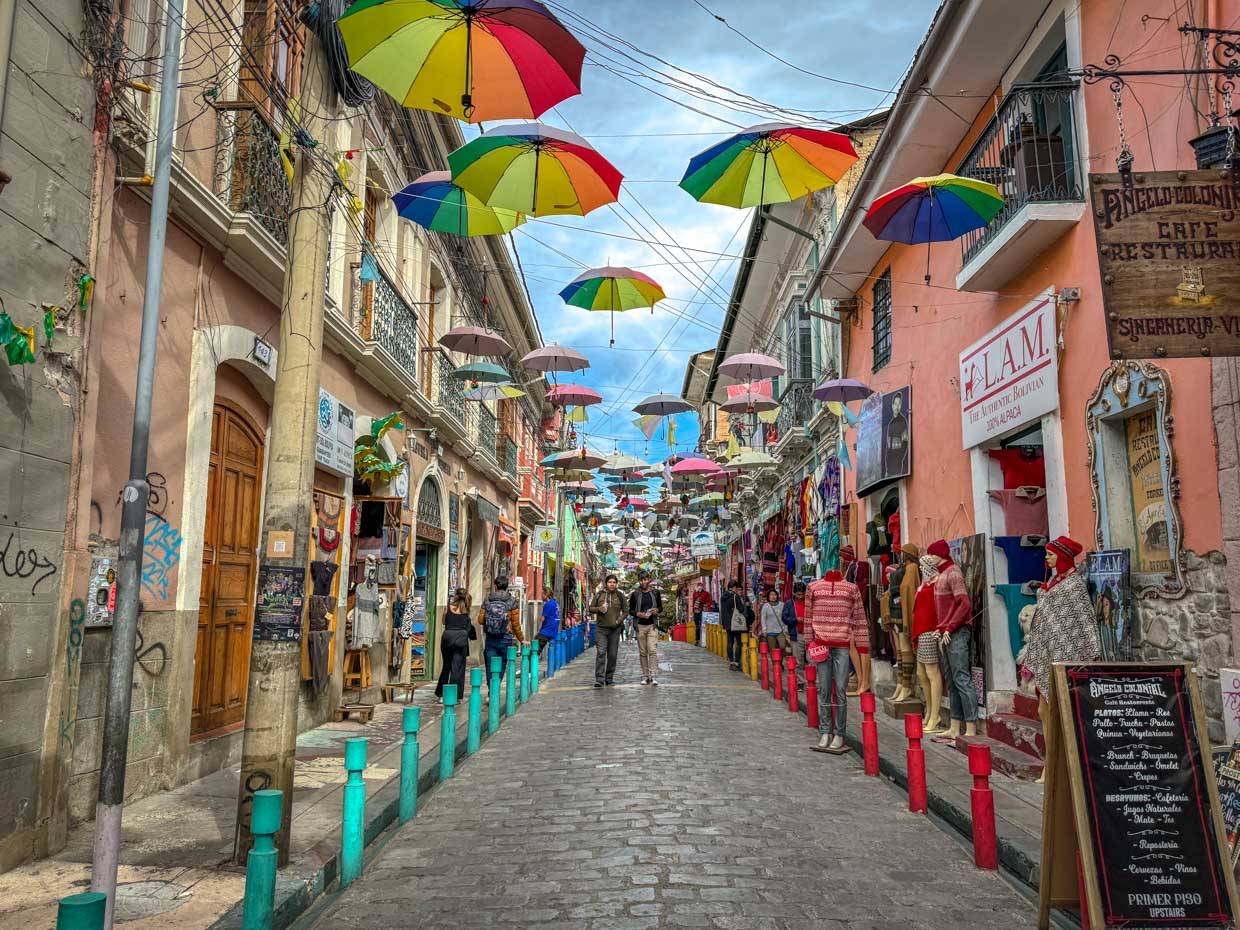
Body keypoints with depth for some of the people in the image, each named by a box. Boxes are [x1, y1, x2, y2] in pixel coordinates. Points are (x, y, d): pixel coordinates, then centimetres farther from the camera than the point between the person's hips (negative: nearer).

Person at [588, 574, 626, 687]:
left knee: (613, 654, 6)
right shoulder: (599, 594, 5)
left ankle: (609, 678, 18)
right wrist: (599, 609, -11)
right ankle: (599, 679, -13)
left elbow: (625, 611, 10)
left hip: (615, 629, 2)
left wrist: (619, 620, -6)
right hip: (601, 628, -2)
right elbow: (591, 608, 9)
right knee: (600, 653, -12)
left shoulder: (620, 596, 7)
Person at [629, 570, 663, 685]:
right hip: (640, 626, 1)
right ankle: (645, 675, 10)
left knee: (652, 650, -11)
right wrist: (638, 614, -13)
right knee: (642, 652, 3)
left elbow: (661, 607, 13)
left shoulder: (655, 592, 5)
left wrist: (657, 610, -10)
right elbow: (630, 611, 6)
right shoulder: (635, 595, 3)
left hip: (652, 625, -1)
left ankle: (653, 675, -10)